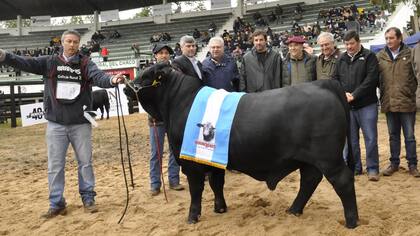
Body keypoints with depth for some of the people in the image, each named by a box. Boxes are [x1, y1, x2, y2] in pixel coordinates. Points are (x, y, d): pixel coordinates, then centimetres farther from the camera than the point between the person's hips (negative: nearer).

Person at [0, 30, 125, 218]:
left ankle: (88, 198, 23)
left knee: (85, 162, 9)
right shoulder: (49, 62, 4)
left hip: (80, 123, -1)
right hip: (56, 124, 1)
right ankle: (56, 203, 19)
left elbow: (99, 77, -17)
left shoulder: (86, 64, 0)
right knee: (55, 165, 7)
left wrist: (112, 80, -40)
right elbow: (26, 63, -6)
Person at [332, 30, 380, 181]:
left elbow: (371, 79, -11)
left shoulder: (369, 56, -1)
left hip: (366, 105, -4)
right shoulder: (341, 59, 13)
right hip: (347, 106, 4)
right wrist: (343, 94, -9)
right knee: (351, 139, 10)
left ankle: (373, 169, 8)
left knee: (371, 138, -2)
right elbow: (335, 79, 9)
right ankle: (355, 167, 21)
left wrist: (354, 95, -17)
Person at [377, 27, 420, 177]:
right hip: (389, 103, 2)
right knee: (393, 136, 14)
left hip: (407, 103, -2)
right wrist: (383, 92, 1)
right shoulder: (380, 56, 4)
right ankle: (394, 163, 26)